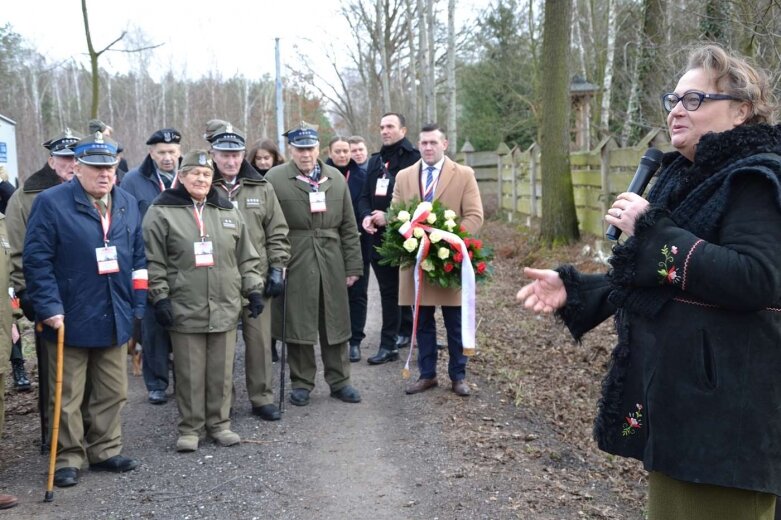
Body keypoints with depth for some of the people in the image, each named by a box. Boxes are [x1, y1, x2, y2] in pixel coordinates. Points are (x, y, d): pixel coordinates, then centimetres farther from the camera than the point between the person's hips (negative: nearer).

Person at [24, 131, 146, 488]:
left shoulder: (128, 204, 8)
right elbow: (36, 260, -12)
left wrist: (137, 308, 8)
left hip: (115, 320, 5)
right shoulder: (51, 203, -9)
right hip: (70, 320, -5)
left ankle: (105, 451, 29)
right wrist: (50, 308, -17)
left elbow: (138, 259, 12)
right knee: (68, 398, 7)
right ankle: (68, 459, 21)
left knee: (113, 393, 14)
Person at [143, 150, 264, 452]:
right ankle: (190, 428, 18)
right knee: (189, 373, 4)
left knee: (221, 372, 9)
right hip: (184, 309, -3)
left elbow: (246, 257, 14)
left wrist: (253, 290, 7)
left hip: (225, 308, 3)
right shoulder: (162, 212, -1)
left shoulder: (227, 211, 12)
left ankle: (219, 423, 24)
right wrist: (160, 298, -9)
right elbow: (153, 261, -3)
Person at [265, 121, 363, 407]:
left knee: (335, 322, 9)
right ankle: (301, 383, 19)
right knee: (297, 325, 5)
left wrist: (353, 265, 5)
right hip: (294, 265, -3)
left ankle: (339, 380, 22)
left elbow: (348, 226, 9)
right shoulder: (274, 178, -1)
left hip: (331, 265, 3)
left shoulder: (336, 178, 10)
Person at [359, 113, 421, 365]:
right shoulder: (375, 161, 16)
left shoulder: (414, 159, -8)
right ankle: (405, 333, 20)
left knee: (404, 289, 4)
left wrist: (389, 216, -17)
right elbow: (365, 196, 16)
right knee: (388, 291, 10)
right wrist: (366, 216, -5)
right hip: (379, 237, 7)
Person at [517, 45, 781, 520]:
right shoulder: (686, 179, 13)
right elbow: (649, 282, 18)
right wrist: (573, 289, 4)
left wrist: (651, 230, -23)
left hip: (722, 412, -9)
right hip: (670, 394, 9)